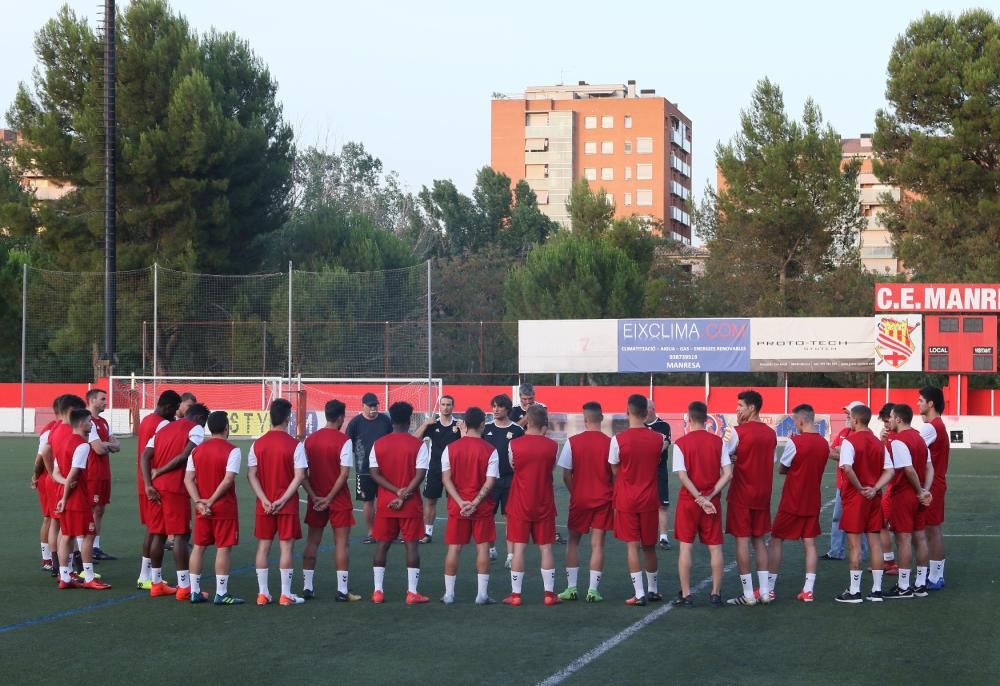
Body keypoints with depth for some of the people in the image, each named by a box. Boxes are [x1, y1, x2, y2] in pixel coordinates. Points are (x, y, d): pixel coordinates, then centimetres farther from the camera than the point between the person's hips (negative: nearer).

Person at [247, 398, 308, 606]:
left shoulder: (257, 444, 1)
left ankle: (263, 593, 11)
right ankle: (286, 594, 2)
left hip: (264, 505, 3)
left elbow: (251, 475, -2)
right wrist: (282, 500, -12)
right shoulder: (295, 445, -9)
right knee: (286, 546, 1)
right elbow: (299, 476, -14)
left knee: (263, 546, 10)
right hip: (288, 504, -3)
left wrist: (265, 501, -6)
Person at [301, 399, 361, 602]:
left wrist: (315, 497, -4)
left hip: (316, 499, 4)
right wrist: (329, 498, -12)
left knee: (312, 542, 13)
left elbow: (302, 473, 1)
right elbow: (344, 473, -17)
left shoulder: (310, 439, 4)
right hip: (339, 500, -4)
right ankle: (342, 591, -2)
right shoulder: (344, 441, -11)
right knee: (341, 544, 0)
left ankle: (307, 587, 14)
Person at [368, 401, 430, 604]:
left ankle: (377, 591, 8)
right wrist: (403, 496, -12)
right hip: (411, 504, -2)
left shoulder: (378, 444, 1)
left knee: (382, 544, 10)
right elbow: (419, 475, -13)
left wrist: (396, 491, -8)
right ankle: (412, 592, -1)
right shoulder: (418, 444, -7)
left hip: (385, 503, 2)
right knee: (411, 544, 2)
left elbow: (375, 474, -4)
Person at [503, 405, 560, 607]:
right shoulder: (552, 446, -6)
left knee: (519, 548, 3)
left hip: (519, 505, -1)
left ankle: (515, 594, 5)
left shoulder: (514, 444, -10)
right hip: (544, 504, 1)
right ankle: (549, 593, 9)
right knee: (546, 548, 8)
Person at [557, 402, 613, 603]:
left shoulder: (572, 442, -8)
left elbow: (566, 475, -5)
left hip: (579, 499, 0)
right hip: (603, 499, 0)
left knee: (573, 541, 14)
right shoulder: (610, 443, -8)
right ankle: (593, 590, 1)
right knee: (597, 543, 3)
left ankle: (571, 588, 12)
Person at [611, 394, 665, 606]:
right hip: (650, 500, 3)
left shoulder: (619, 439, -12)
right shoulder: (657, 439, -2)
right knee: (649, 546, 15)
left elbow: (615, 470, -1)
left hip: (626, 501, -3)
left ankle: (639, 594, -4)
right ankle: (653, 590, 26)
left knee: (632, 545, 0)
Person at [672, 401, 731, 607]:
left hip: (688, 501, -2)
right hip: (713, 502, 2)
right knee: (715, 547, 8)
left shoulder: (681, 443, -6)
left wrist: (700, 499, -13)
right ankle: (716, 594, 9)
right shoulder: (718, 442, 0)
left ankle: (685, 595, 4)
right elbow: (728, 473, -6)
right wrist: (710, 496, -8)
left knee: (685, 547, 5)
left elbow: (682, 476, -14)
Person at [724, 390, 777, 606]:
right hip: (763, 495, 6)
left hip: (741, 494, -6)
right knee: (759, 540, 14)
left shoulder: (738, 432, -12)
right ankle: (764, 591, 12)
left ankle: (748, 594, -1)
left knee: (742, 540, 0)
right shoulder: (770, 434, 7)